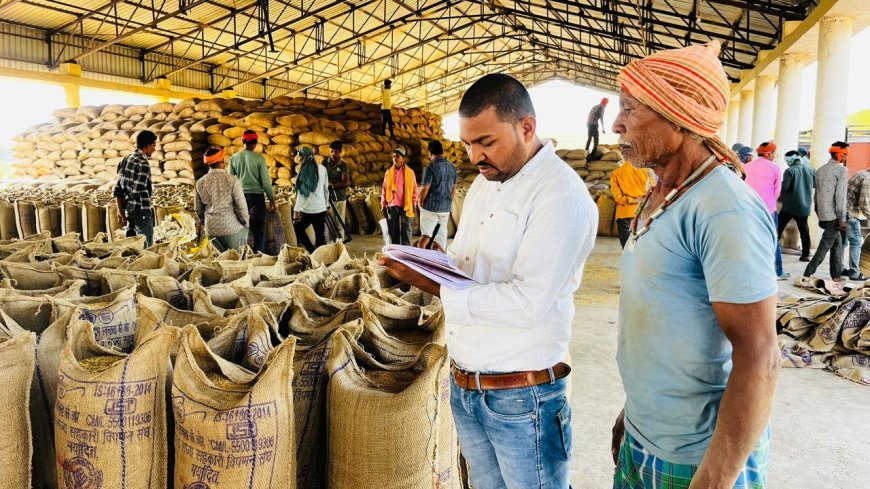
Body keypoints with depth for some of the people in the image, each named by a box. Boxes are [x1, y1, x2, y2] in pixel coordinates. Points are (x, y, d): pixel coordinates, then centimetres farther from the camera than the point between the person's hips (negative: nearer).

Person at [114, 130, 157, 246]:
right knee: (146, 247, -2)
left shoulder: (126, 159, 11)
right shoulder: (143, 163, -15)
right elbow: (138, 190, -22)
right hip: (141, 210, -9)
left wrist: (121, 210, 13)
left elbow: (118, 189, 11)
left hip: (129, 210, 9)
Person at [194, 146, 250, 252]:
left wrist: (202, 220, 29)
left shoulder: (200, 182, 0)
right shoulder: (232, 180, -13)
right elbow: (241, 206, -11)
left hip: (211, 228, 4)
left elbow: (198, 207, 10)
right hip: (232, 227, -4)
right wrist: (245, 223, 4)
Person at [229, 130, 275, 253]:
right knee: (259, 229, 2)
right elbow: (266, 182, -7)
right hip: (256, 196, -4)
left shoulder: (234, 158, 2)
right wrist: (272, 199, 2)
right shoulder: (259, 159, -8)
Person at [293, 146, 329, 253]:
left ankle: (312, 252, 6)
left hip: (307, 209, -5)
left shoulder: (305, 170, -11)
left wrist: (296, 210, -11)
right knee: (320, 236, 11)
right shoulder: (322, 168, 4)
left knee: (298, 229, 16)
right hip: (321, 209, 5)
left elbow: (302, 192, -13)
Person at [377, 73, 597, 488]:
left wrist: (435, 287, -23)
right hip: (463, 386, 8)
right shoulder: (484, 182, 9)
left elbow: (528, 303, -25)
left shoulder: (561, 195, -18)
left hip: (520, 396, -7)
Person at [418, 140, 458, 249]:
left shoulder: (431, 167, -15)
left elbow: (425, 188, -16)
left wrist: (421, 202, 0)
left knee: (427, 234, 2)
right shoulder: (452, 167, 3)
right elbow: (454, 188, 11)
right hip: (446, 207, 6)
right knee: (442, 233, 13)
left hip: (431, 206, -6)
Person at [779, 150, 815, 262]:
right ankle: (805, 254, 11)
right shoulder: (810, 170, 4)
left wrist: (781, 196, 1)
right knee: (804, 230, 10)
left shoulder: (790, 171, -11)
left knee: (779, 228, 5)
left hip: (789, 205, -4)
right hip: (804, 206, 4)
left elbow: (784, 187, -18)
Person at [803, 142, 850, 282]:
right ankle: (808, 274, -6)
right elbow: (840, 196, -16)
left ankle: (836, 274, 19)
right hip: (833, 215, -8)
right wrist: (842, 218, -13)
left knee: (837, 243, 16)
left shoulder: (820, 170, 12)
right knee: (825, 245, -4)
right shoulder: (841, 170, -10)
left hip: (823, 214, 8)